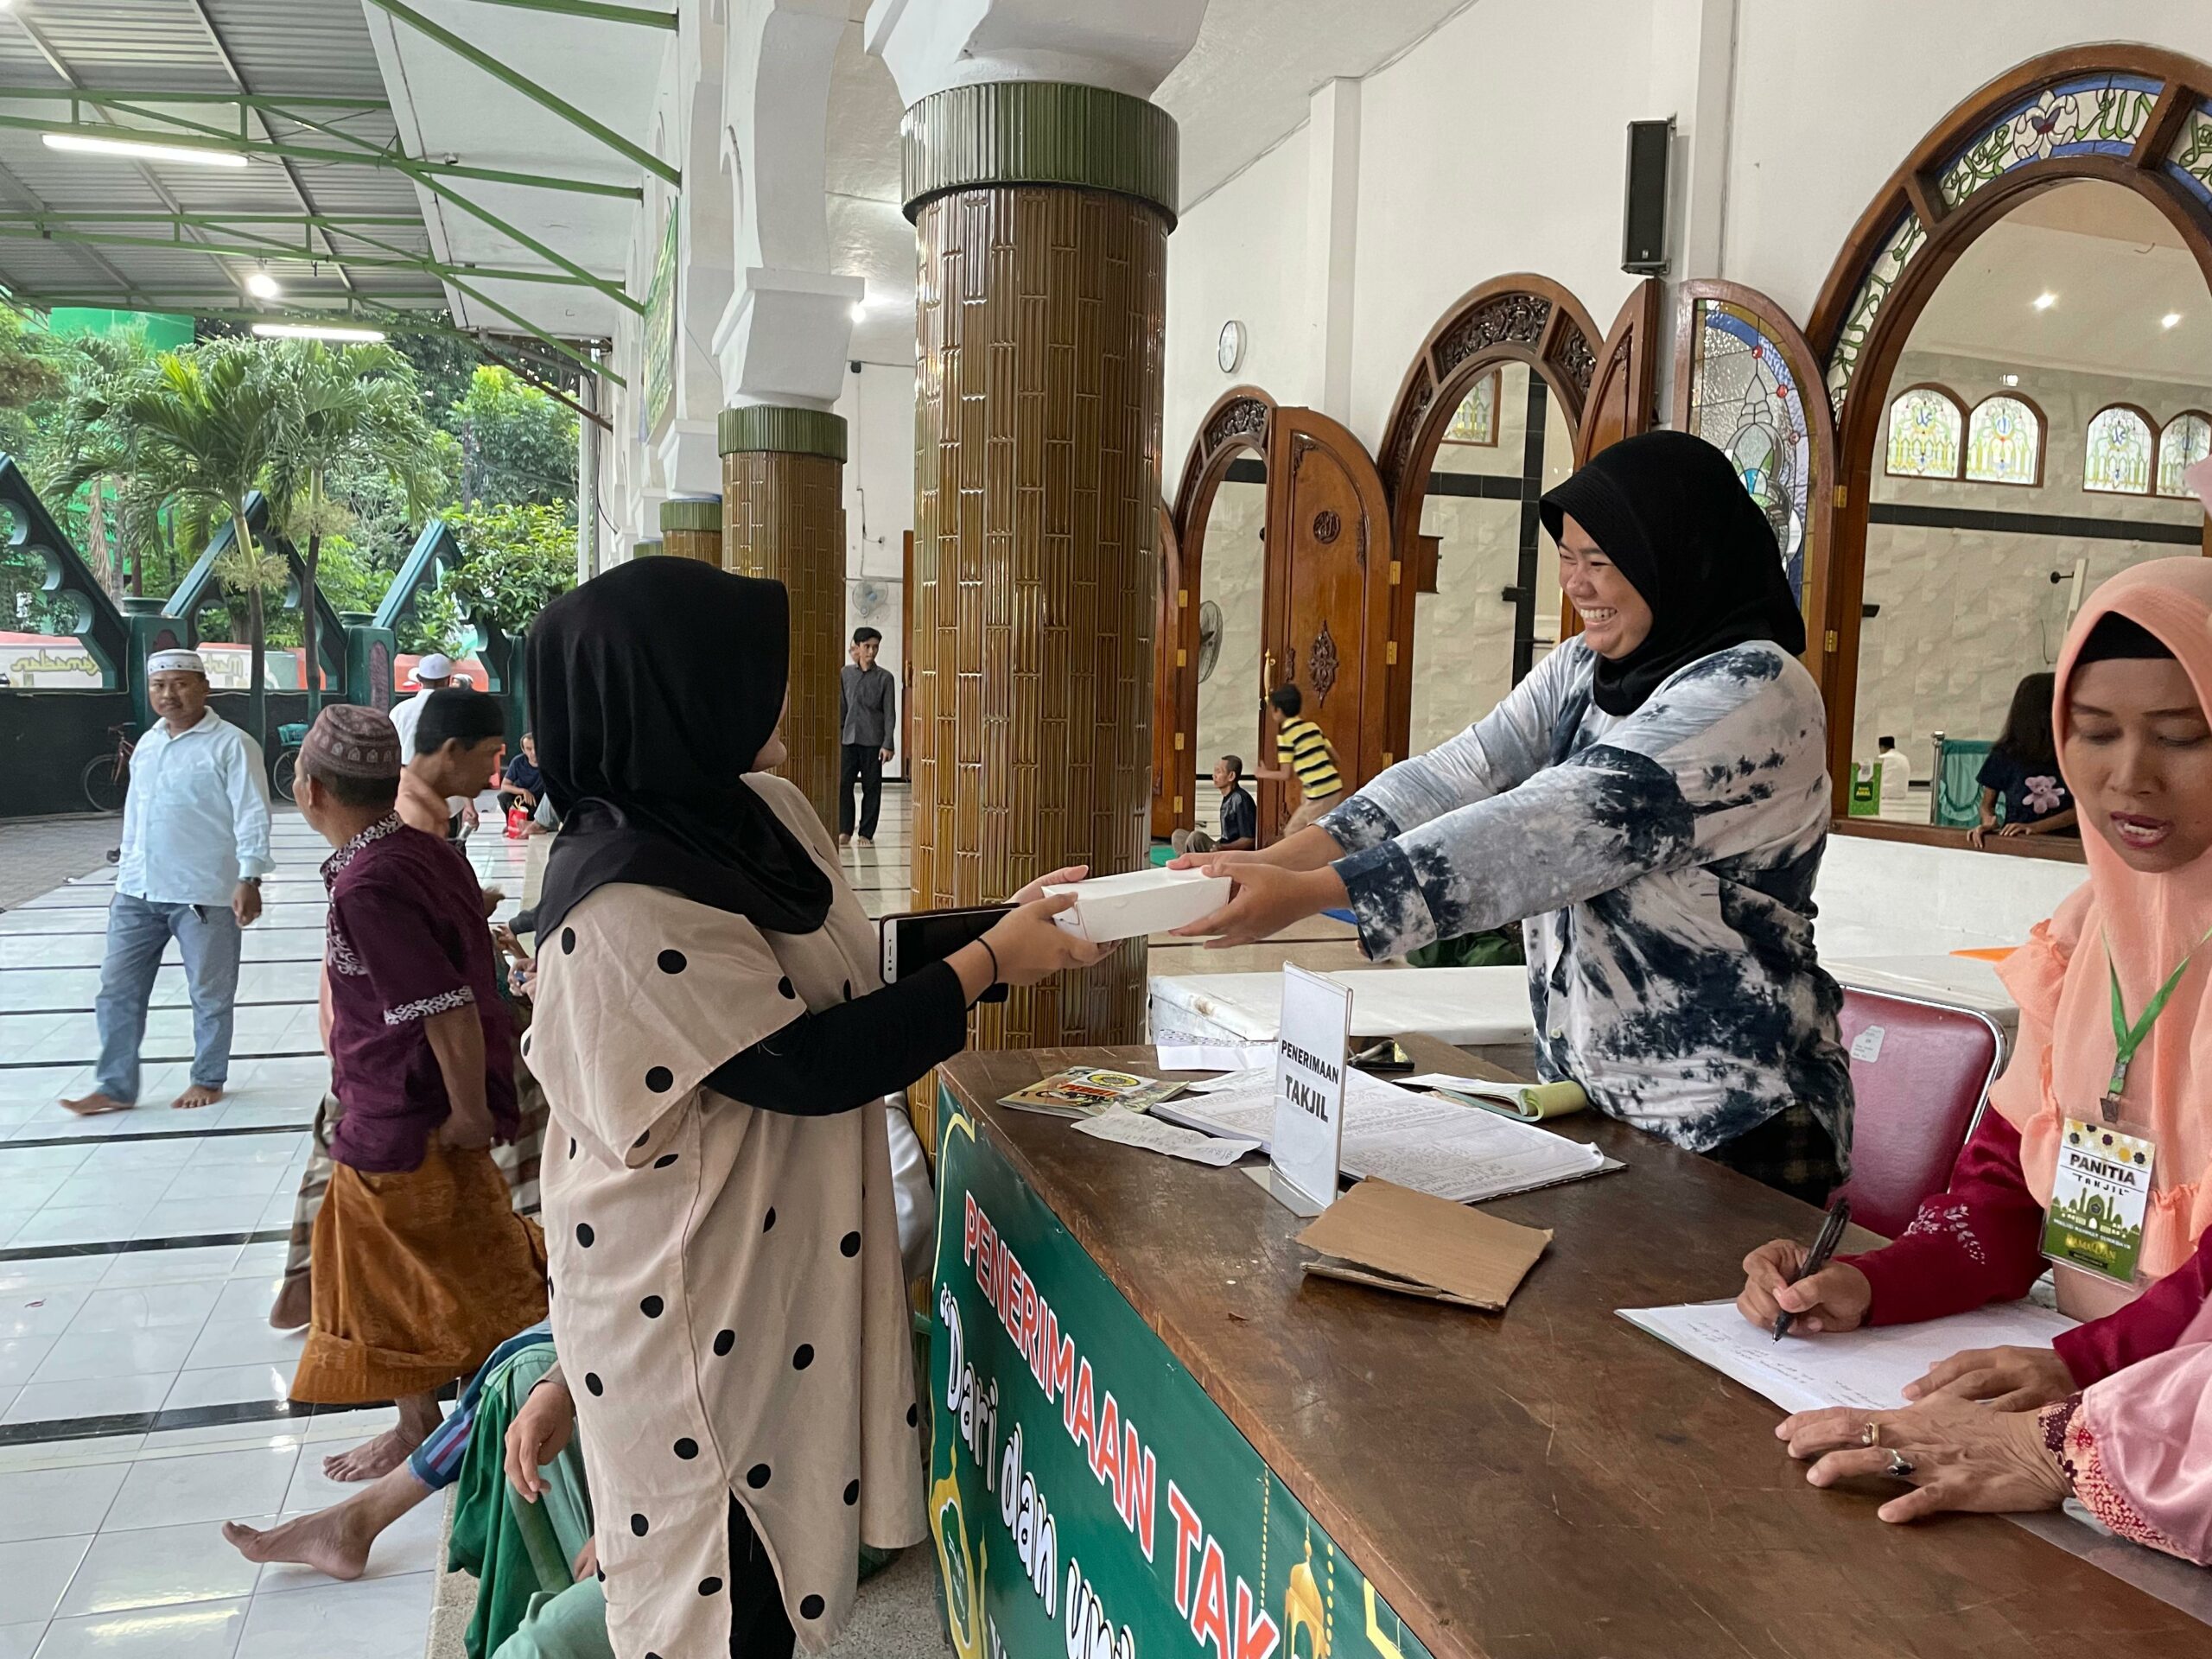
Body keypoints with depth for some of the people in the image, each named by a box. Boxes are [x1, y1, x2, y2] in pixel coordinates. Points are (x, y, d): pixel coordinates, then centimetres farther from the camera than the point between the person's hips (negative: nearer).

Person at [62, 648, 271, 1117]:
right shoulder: (146, 744, 13)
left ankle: (208, 1080, 22)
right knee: (117, 990, 8)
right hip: (137, 892, 7)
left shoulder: (231, 744, -9)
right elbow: (134, 814, 21)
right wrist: (126, 874, 21)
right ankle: (116, 1087, 17)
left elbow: (252, 817, -13)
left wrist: (249, 879, -21)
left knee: (209, 994, 6)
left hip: (203, 895, -7)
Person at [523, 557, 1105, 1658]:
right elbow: (813, 1066, -25)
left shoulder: (759, 809, -1)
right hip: (694, 1301, -8)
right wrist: (990, 964, -18)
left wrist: (1003, 926, 0)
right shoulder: (623, 906, -28)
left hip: (793, 1261, 8)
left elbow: (846, 966, 9)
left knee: (780, 1553, 24)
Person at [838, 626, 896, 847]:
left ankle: (866, 833, 12)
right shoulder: (845, 673, 6)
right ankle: (845, 831, 9)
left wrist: (887, 744, -8)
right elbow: (841, 707, 9)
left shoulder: (884, 678, -1)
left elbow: (890, 713, -2)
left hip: (873, 740, -2)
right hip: (848, 738, 2)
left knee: (871, 787, 4)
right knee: (843, 784, -1)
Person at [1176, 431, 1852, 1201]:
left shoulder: (1753, 690, -19)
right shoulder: (1582, 670, 7)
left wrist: (1311, 893, -35)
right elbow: (1459, 774, -6)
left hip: (1731, 1125, -7)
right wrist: (1281, 858, -22)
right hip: (1588, 1098, 7)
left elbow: (1560, 828, -30)